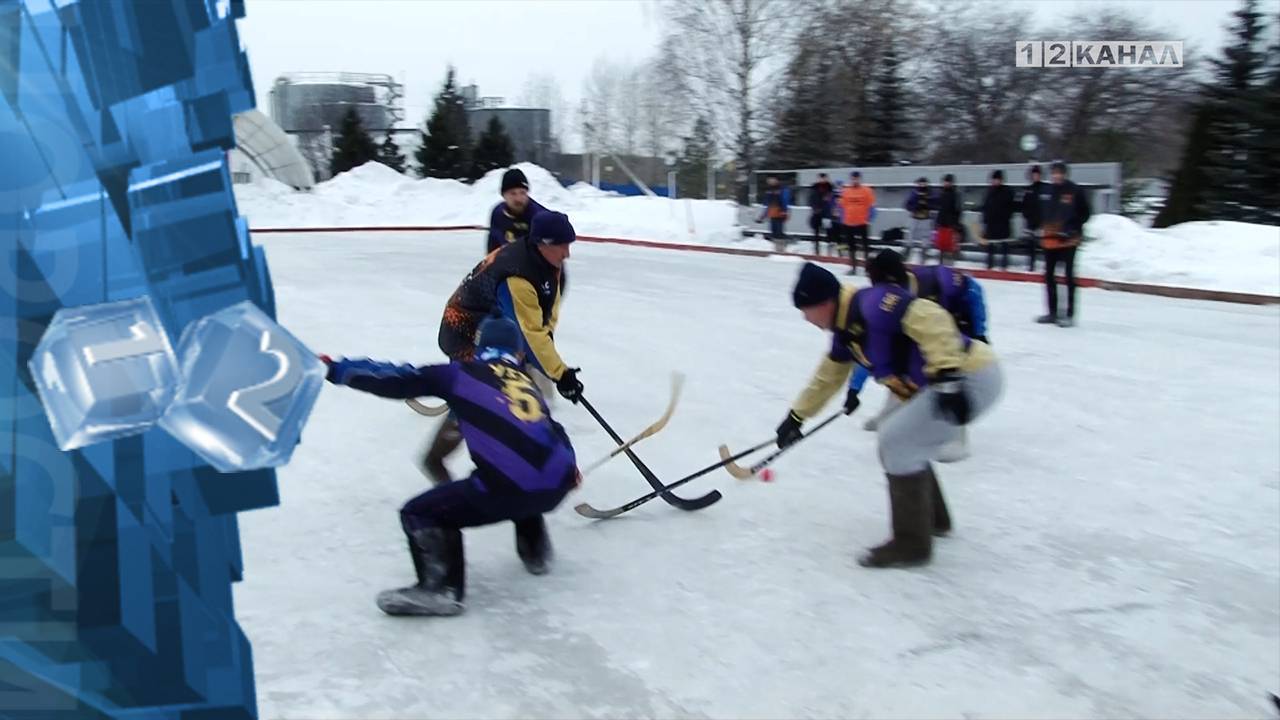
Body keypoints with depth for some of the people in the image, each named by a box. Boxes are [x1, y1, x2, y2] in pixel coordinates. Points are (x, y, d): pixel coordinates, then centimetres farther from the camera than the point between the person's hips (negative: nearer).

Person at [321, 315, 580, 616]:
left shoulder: (461, 375, 10)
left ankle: (440, 588, -7)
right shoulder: (528, 385, 25)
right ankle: (535, 551, 45)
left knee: (421, 513, 8)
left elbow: (399, 380, 8)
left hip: (509, 489, -6)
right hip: (557, 485, 6)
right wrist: (569, 469, 47)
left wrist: (336, 369, 14)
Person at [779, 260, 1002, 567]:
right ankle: (932, 517, 33)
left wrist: (948, 376, -36)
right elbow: (828, 376, 25)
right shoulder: (846, 328, 12)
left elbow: (929, 319, -30)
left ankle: (912, 542, 2)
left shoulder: (873, 303, -19)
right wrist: (797, 416, 33)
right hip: (945, 382, 10)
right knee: (898, 439, 18)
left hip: (970, 377, -10)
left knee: (896, 443, -9)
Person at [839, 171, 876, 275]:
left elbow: (871, 206, -5)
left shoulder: (867, 191, -5)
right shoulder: (845, 191, 4)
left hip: (863, 223, -4)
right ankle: (853, 268, 21)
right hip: (848, 223, 4)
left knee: (866, 246, 2)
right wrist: (842, 218, 6)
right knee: (851, 246, 11)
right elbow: (842, 206, 10)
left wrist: (869, 219, -10)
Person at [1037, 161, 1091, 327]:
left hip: (1069, 240, -5)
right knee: (1049, 275, 9)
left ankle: (1070, 314, 2)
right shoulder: (1048, 191, 7)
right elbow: (1040, 213, 16)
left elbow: (1085, 214, -2)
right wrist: (1042, 228, 2)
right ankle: (1052, 313, 20)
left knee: (1069, 275, -2)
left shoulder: (1074, 191, -6)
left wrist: (1073, 229, -11)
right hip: (1049, 239, 5)